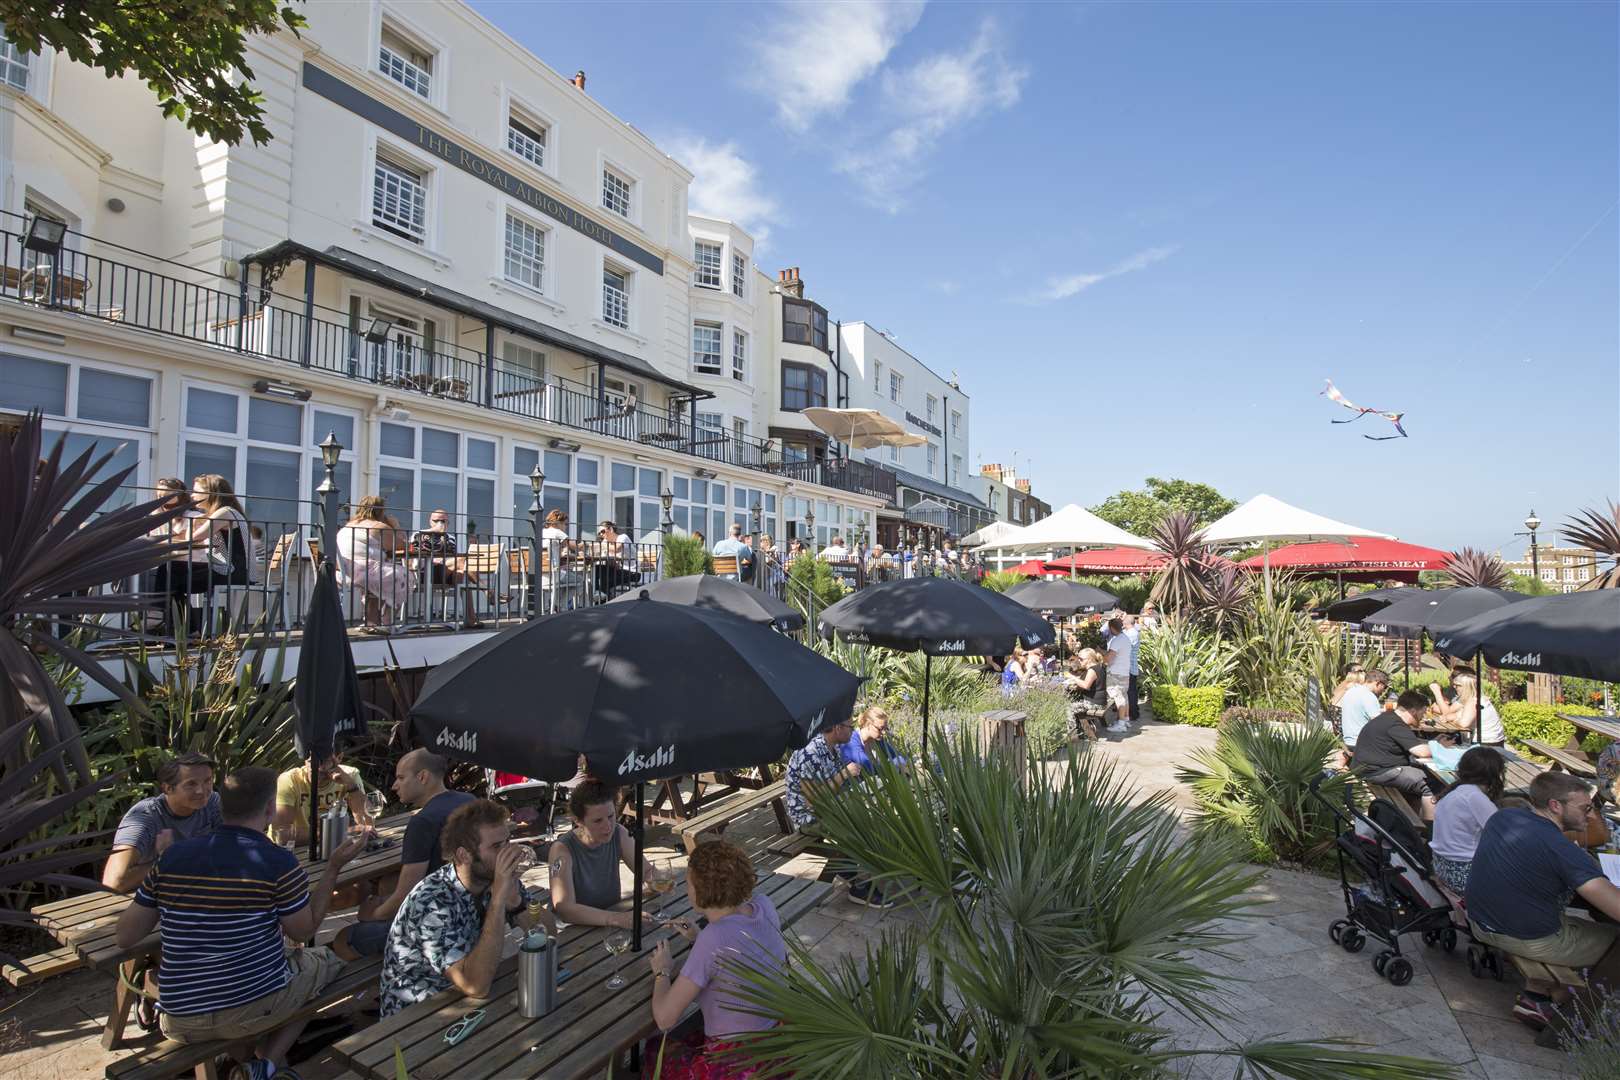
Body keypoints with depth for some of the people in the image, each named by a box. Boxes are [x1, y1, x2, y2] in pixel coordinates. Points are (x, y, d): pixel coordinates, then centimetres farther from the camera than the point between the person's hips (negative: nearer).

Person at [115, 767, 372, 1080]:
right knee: (326, 959, 25)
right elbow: (303, 931, -3)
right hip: (254, 1008, -4)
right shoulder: (279, 862, -16)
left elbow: (125, 937, 4)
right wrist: (335, 867, -2)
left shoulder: (172, 855, -4)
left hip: (181, 1023, 4)